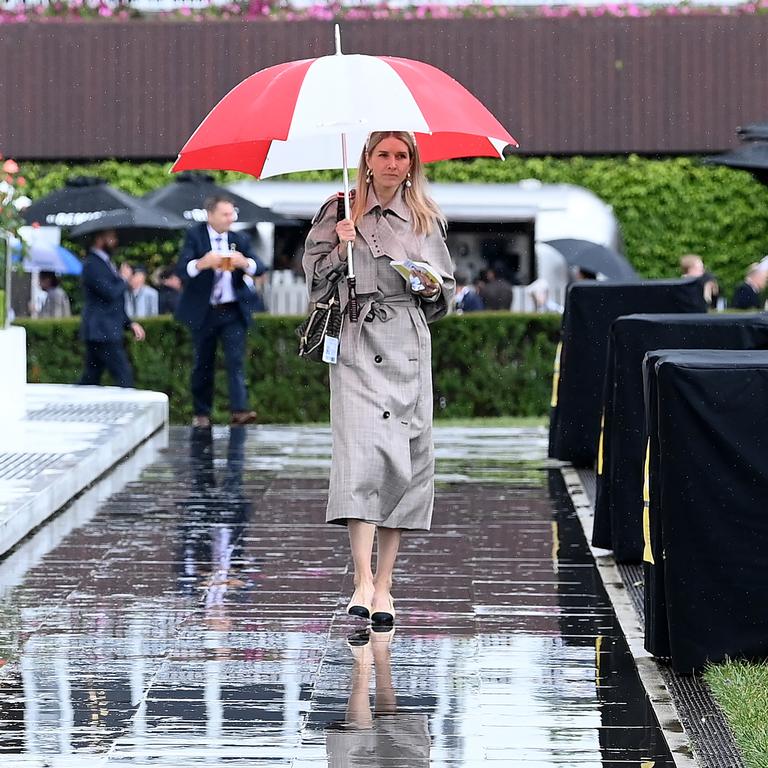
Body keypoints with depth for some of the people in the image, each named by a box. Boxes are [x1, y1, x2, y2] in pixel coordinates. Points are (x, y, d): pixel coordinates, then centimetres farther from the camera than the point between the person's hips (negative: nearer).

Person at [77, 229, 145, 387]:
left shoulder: (104, 263, 20)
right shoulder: (92, 265, -12)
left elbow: (114, 305, 25)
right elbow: (110, 293, -22)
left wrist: (130, 324, 16)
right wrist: (123, 280, -3)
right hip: (102, 332, -10)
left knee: (90, 379, 9)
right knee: (124, 377, -9)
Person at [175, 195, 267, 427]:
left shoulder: (239, 240, 8)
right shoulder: (194, 236, -1)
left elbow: (260, 268, 0)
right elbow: (181, 270, -12)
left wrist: (245, 263, -23)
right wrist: (201, 264, -33)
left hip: (233, 311, 1)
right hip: (203, 311, -1)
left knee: (236, 360, -12)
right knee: (203, 364, 7)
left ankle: (239, 410, -20)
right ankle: (201, 413, 17)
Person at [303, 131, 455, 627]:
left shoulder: (427, 221, 13)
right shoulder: (339, 214, 8)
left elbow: (446, 290, 20)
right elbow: (315, 278, 7)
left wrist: (431, 291, -1)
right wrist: (340, 248, -8)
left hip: (409, 347, 3)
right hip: (357, 344, -3)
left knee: (405, 459, -2)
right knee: (361, 449, -18)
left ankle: (384, 585, 4)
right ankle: (363, 581, -22)